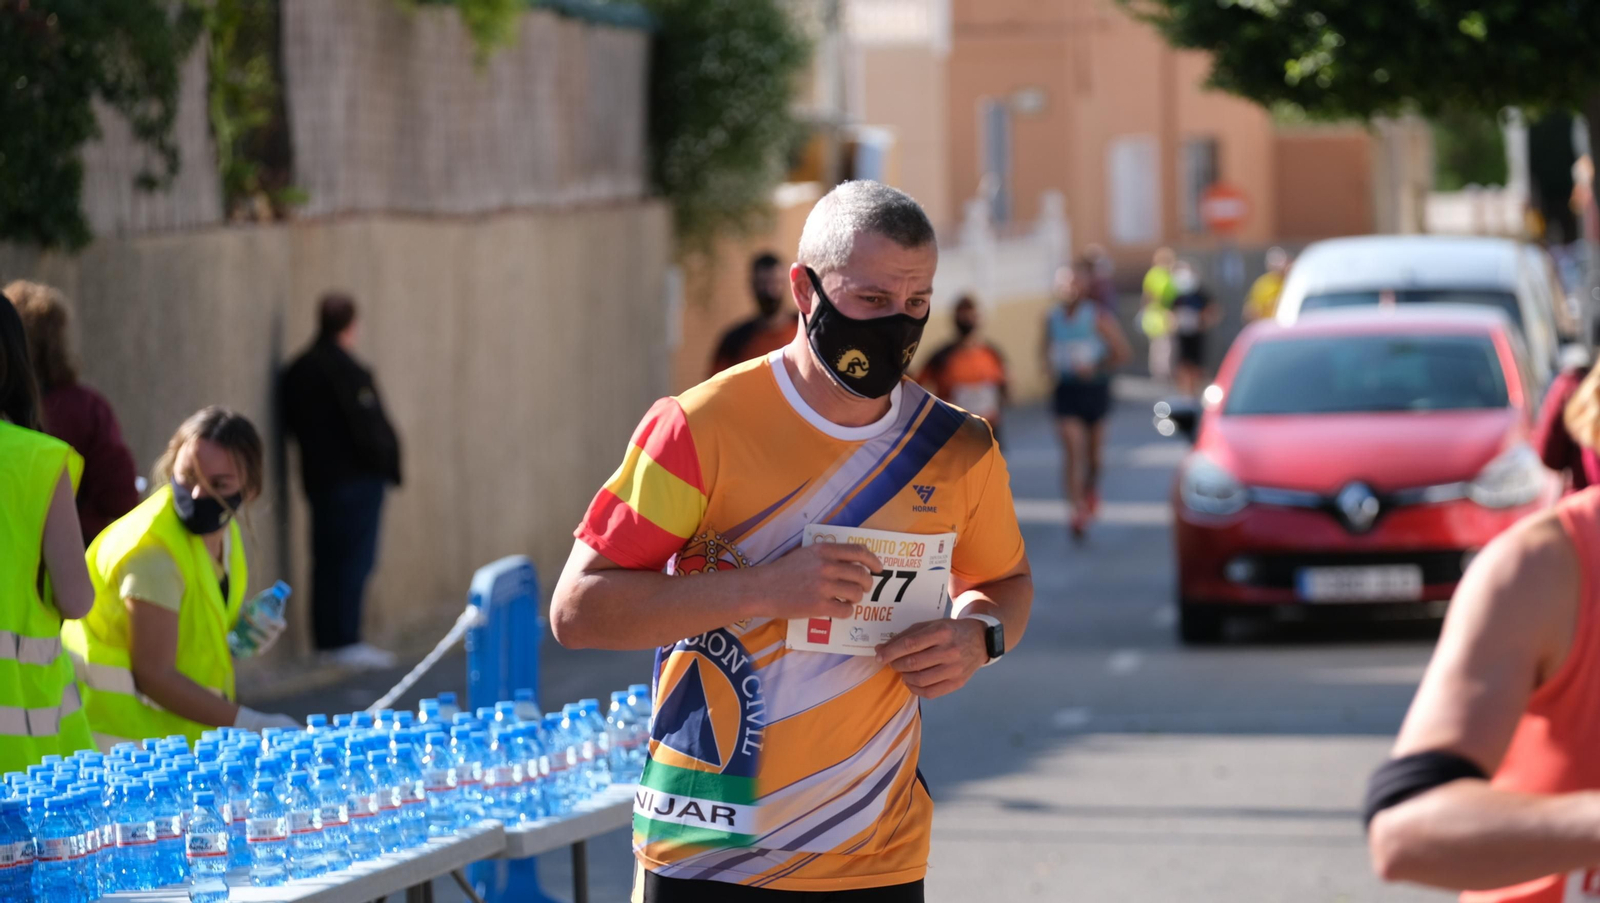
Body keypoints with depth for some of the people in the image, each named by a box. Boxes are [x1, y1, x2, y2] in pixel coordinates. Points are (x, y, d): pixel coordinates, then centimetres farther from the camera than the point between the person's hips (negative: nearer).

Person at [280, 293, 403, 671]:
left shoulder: (298, 370, 8)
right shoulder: (347, 371, -18)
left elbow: (291, 421, 15)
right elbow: (369, 428, -19)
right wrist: (386, 464, -7)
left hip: (318, 479, 8)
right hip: (356, 477, -8)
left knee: (327, 559, 13)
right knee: (354, 559, -5)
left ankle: (326, 639, 16)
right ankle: (345, 641, -6)